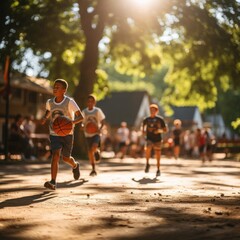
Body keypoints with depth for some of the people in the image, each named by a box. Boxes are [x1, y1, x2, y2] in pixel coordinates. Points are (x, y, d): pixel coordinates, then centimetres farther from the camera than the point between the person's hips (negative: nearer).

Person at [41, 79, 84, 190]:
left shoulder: (69, 102, -15)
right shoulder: (49, 102, -3)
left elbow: (81, 117, -14)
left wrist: (71, 122, -34)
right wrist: (45, 118, -3)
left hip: (67, 134, -2)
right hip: (54, 134, 2)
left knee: (66, 158, 11)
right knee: (55, 155, -18)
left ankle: (75, 165, 47)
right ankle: (53, 182, -20)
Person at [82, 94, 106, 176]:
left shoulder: (98, 110, -3)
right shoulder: (84, 112, 2)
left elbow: (103, 121, 3)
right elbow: (82, 123, 7)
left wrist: (100, 128, -15)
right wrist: (83, 127, -16)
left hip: (96, 133, -2)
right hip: (88, 134, 3)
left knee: (94, 147, -28)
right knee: (90, 152, 1)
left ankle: (97, 151, 10)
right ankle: (93, 169, 16)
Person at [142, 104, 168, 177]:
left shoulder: (160, 119, -1)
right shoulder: (146, 119, 5)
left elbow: (165, 130, 3)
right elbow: (143, 126, 27)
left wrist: (160, 130, -16)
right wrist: (143, 131, 7)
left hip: (157, 139, 0)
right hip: (149, 139, 0)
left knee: (158, 154, 2)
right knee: (147, 149, -28)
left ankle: (158, 170, 18)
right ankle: (147, 164, -9)